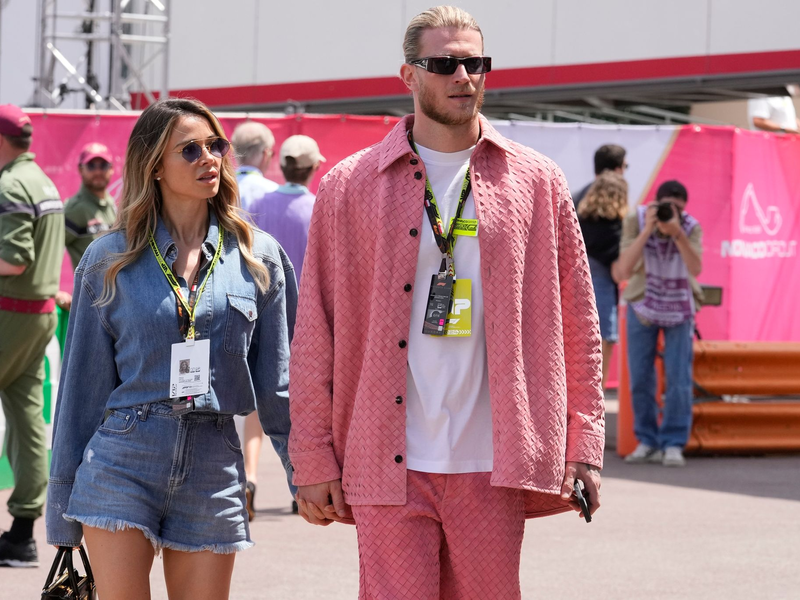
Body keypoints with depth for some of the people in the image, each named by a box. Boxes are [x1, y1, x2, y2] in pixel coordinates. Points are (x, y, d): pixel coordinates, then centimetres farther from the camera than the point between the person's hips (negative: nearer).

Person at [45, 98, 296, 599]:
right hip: (121, 464, -1)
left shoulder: (258, 257, 6)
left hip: (213, 471, 1)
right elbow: (84, 383, 7)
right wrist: (63, 512, 7)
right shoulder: (111, 260, 3)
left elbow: (277, 379, 9)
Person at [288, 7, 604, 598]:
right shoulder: (350, 187, 5)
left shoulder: (537, 183, 8)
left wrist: (583, 446, 3)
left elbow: (577, 326, 10)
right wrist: (313, 460, 1)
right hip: (388, 465, -1)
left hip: (491, 469, 1)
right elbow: (314, 336, 5)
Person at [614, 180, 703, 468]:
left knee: (678, 379, -9)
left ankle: (674, 445, -1)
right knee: (640, 378, 0)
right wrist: (647, 230, -37)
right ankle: (648, 442, 12)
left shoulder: (691, 228, -18)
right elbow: (624, 270, -28)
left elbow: (696, 268, -32)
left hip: (679, 309, -1)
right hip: (642, 305, 1)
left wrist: (677, 232, -44)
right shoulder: (635, 222, -20)